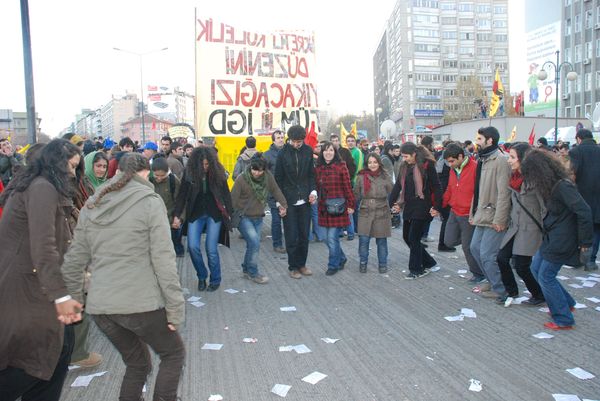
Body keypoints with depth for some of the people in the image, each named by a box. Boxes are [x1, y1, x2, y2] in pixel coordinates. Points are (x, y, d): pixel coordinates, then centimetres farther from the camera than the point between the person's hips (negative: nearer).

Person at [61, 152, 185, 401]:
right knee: (173, 353, 19)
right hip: (140, 303, -5)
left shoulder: (92, 205, 10)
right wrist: (175, 307, -8)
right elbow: (163, 260, -12)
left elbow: (74, 261, 10)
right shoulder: (150, 202, -6)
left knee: (137, 364, 24)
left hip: (99, 306, 6)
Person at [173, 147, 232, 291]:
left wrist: (229, 213, 2)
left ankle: (215, 280, 16)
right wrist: (177, 215, -6)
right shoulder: (189, 173, -6)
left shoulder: (217, 172, -7)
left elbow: (226, 194, 1)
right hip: (195, 214, 2)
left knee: (211, 248, -4)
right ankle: (202, 276, 17)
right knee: (193, 246, -8)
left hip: (214, 214, -1)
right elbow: (182, 195, -1)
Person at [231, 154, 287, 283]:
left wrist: (283, 205, 11)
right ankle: (253, 273, 0)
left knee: (253, 245, 10)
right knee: (254, 242, -16)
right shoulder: (241, 179, -17)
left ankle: (246, 270, 30)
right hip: (243, 217, -5)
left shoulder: (268, 177, -6)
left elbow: (275, 191, 10)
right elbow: (233, 199, -12)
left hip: (258, 217, 5)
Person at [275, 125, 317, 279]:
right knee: (291, 236, 2)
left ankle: (302, 264, 23)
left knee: (304, 235, 9)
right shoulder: (283, 152, -6)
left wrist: (313, 191, -3)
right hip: (288, 201, -3)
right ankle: (293, 266, 15)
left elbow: (311, 174, 11)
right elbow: (278, 178, -3)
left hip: (304, 200, 3)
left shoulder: (308, 151, 2)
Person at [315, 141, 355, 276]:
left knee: (332, 238, -4)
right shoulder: (318, 168, 8)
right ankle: (341, 259, 32)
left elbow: (347, 187, -6)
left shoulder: (341, 166, -5)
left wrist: (350, 205, -7)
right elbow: (317, 187, 13)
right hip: (324, 209, 5)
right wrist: (317, 199, 7)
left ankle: (333, 265, 14)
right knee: (328, 238, 10)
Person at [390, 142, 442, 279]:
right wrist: (393, 203, 4)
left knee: (414, 238, -5)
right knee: (406, 237, 10)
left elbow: (436, 187, -10)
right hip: (409, 206, 7)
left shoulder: (427, 165, -10)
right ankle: (429, 263, 25)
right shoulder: (404, 167, 9)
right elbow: (398, 186, 12)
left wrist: (437, 207, -13)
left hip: (422, 206, -7)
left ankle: (416, 270, 11)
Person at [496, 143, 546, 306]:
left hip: (530, 228, -8)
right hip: (515, 226, 8)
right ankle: (511, 292, 23)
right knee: (502, 258, 4)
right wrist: (510, 221, 16)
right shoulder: (514, 177, 8)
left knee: (521, 266, -3)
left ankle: (539, 296, 20)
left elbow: (545, 205, -14)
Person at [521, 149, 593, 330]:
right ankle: (566, 303, 30)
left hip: (562, 241, -10)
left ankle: (563, 320, 12)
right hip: (551, 238, 10)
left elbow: (584, 212, -26)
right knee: (536, 268, 17)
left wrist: (585, 242, -20)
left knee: (546, 277, -2)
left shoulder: (563, 187, -23)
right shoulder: (552, 185, 6)